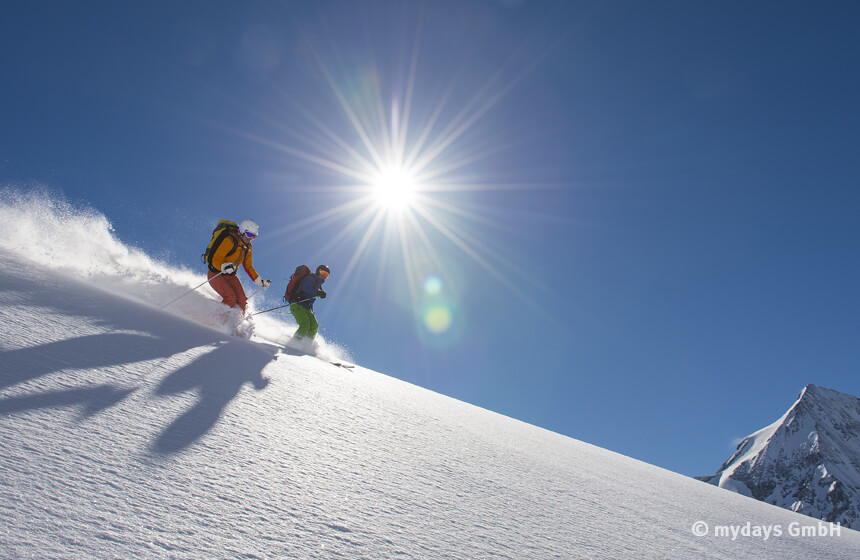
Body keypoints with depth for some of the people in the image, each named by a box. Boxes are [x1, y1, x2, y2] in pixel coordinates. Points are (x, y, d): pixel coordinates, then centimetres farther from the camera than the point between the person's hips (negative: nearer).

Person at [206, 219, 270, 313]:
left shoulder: (247, 247, 4)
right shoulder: (229, 241, -20)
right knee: (230, 297, -25)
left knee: (242, 300, -10)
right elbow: (216, 260, -24)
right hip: (216, 274, -7)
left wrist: (259, 281, 9)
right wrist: (224, 267, -46)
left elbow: (248, 267, 15)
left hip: (231, 276, 7)